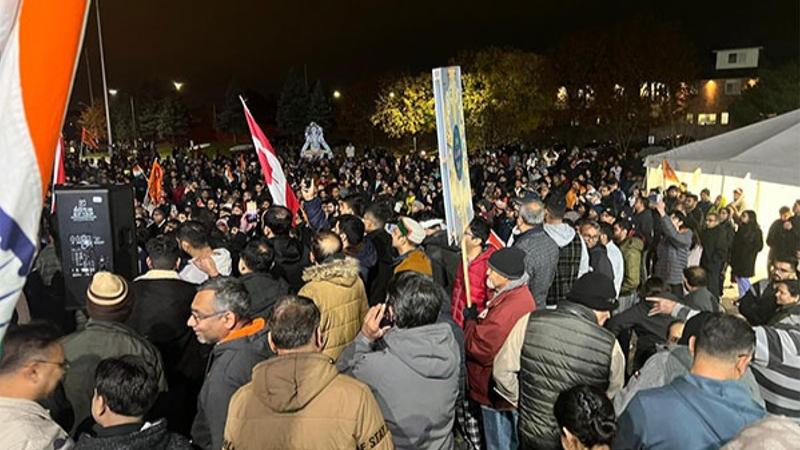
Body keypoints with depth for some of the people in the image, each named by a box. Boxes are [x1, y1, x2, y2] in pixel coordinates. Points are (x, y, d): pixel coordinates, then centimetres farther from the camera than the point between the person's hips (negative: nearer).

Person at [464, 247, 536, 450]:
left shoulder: (509, 307, -30)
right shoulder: (519, 295, 4)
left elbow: (479, 347, -26)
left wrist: (470, 320, -12)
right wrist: (478, 318, -5)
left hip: (500, 394, -10)